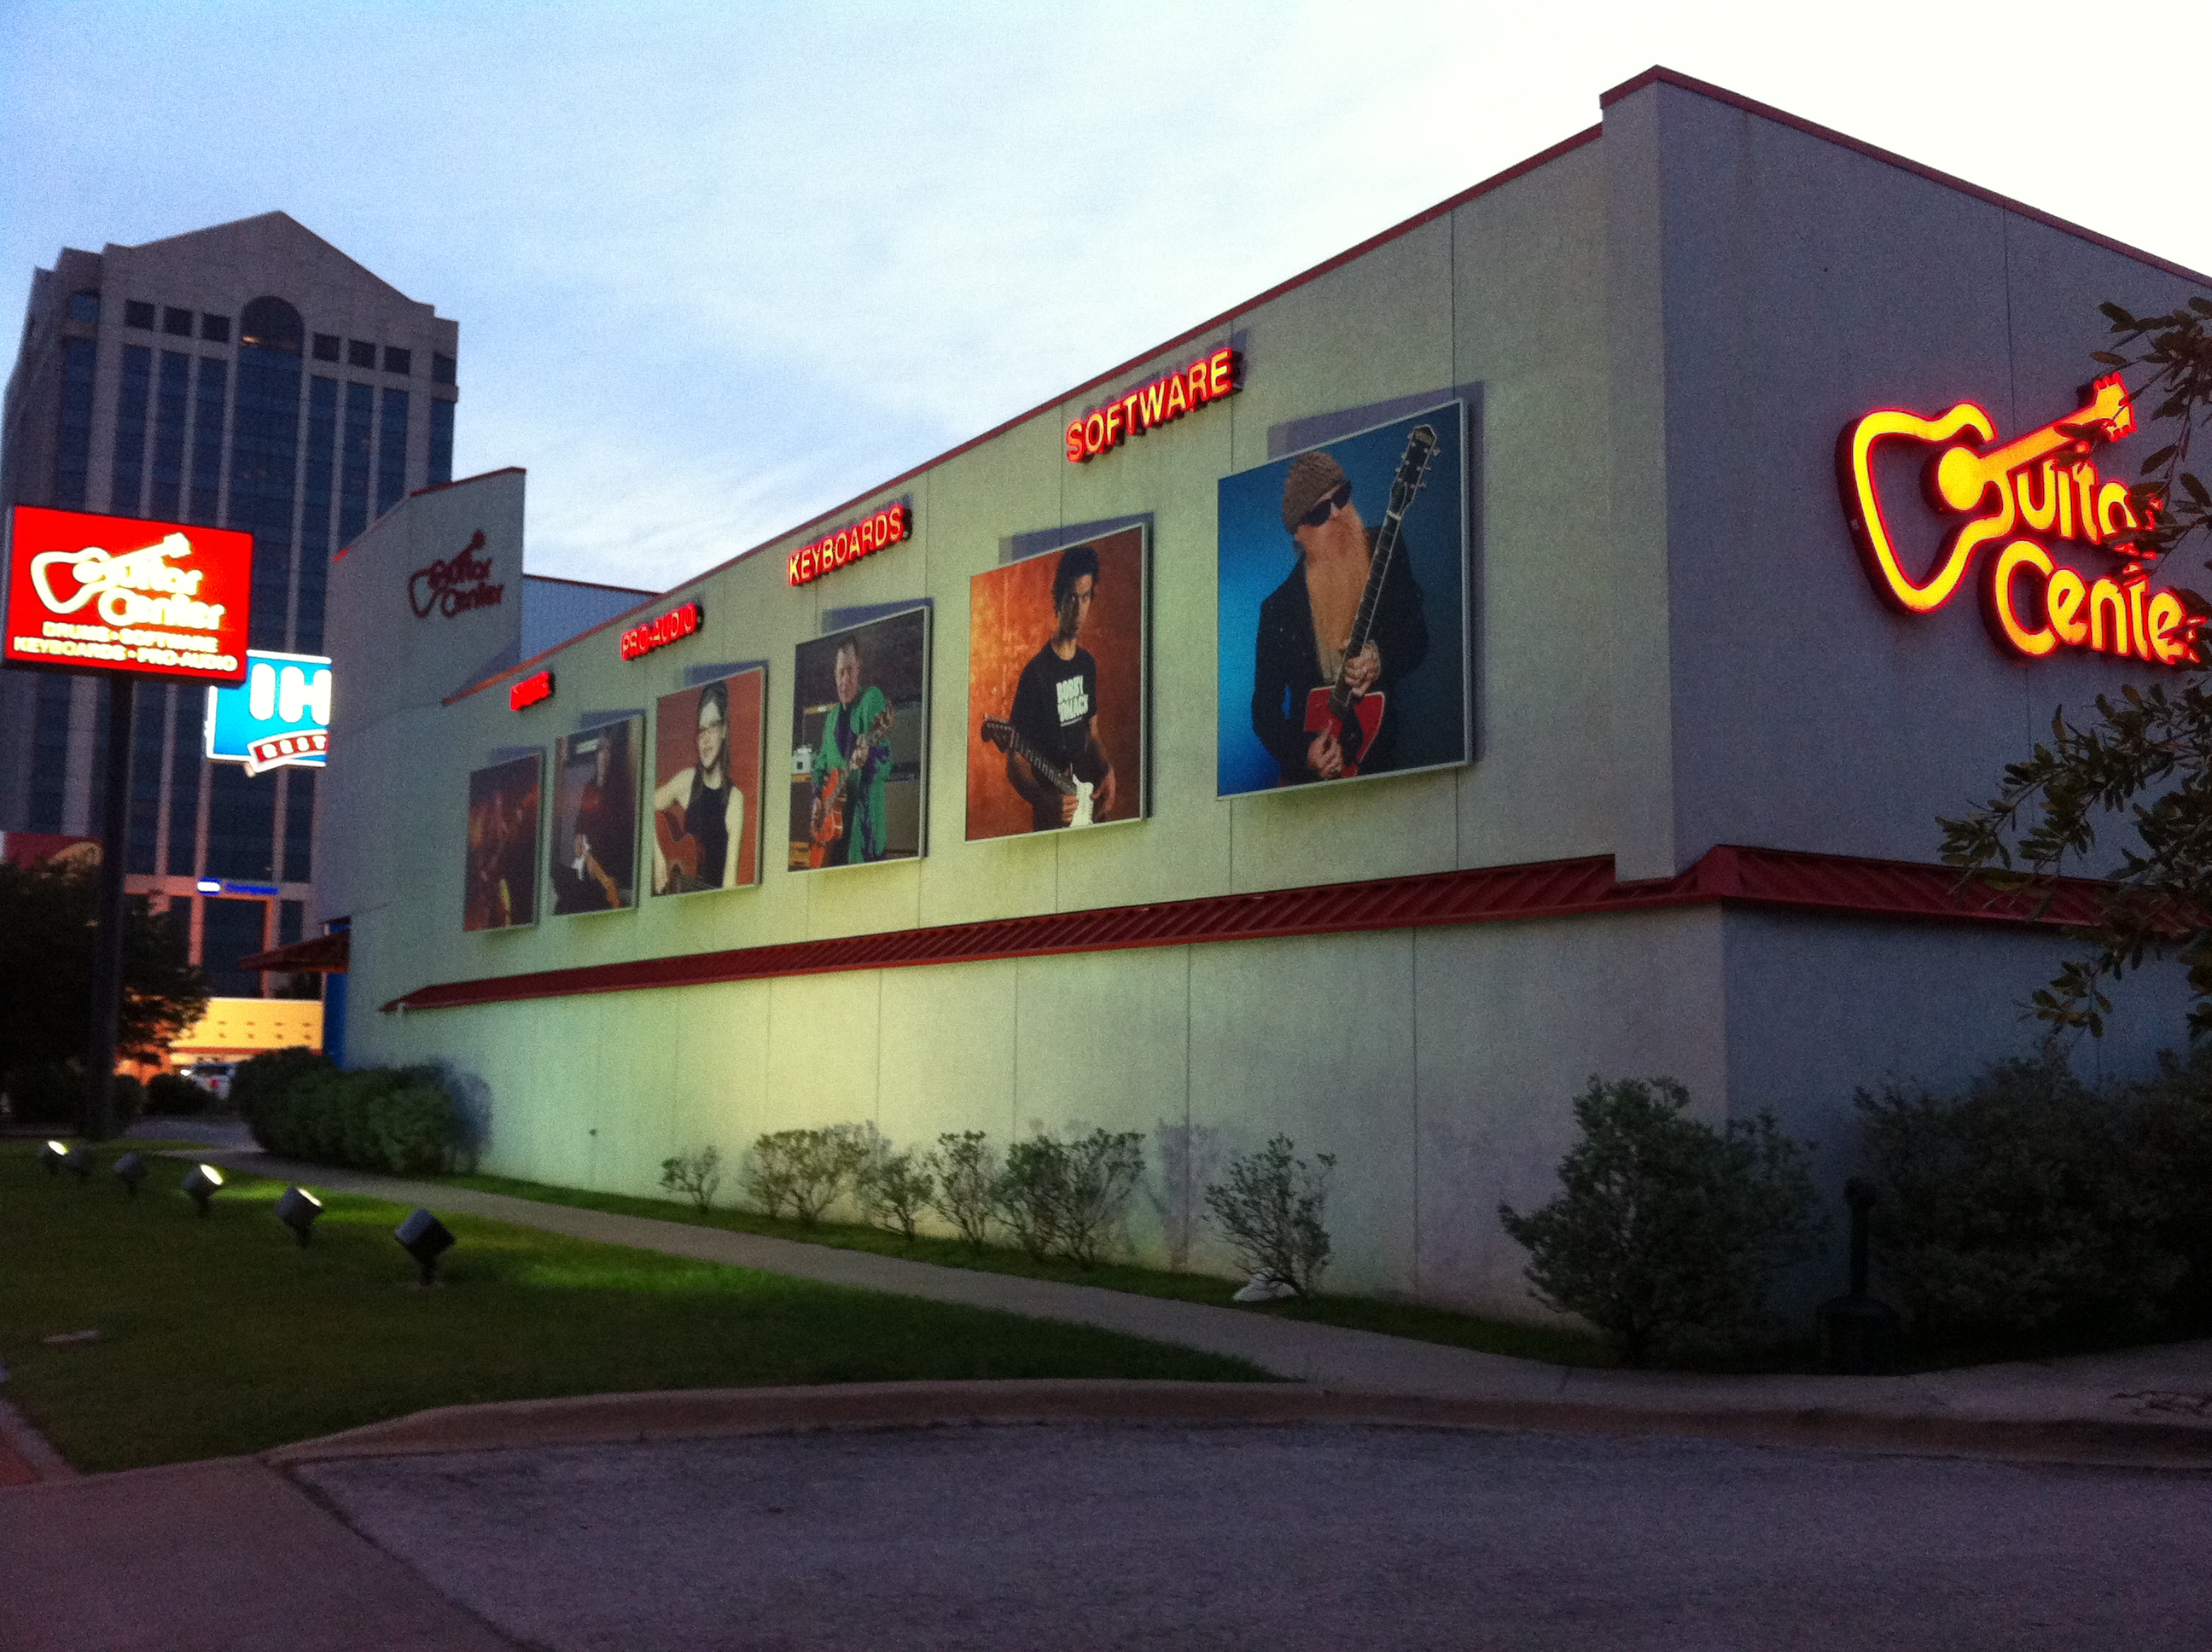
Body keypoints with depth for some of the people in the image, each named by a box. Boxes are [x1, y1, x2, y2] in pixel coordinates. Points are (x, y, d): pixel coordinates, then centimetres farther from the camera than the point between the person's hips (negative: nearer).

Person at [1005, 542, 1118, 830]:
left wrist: (1107, 771, 2)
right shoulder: (1036, 673, -12)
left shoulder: (1088, 664, 9)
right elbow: (1015, 761, -10)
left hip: (1090, 807, 6)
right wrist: (1044, 800, -26)